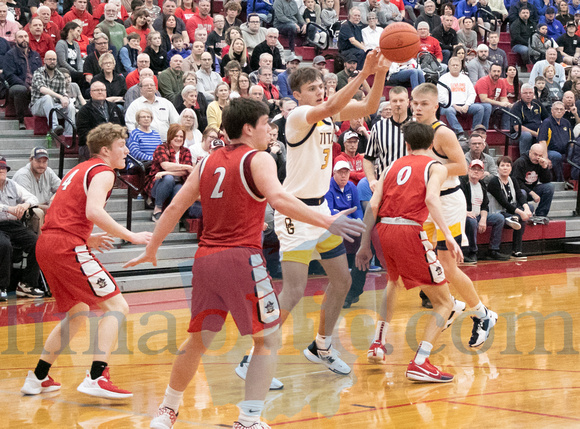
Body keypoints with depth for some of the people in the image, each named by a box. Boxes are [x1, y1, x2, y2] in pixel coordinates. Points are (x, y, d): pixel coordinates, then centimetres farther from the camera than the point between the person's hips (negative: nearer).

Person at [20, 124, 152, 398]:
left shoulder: (79, 170, 26)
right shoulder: (103, 172, -2)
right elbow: (93, 211, -20)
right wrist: (130, 236, -16)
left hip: (45, 244, 9)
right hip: (68, 246, -9)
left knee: (77, 315, 23)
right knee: (116, 306, -7)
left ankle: (37, 378, 25)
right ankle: (96, 378, -20)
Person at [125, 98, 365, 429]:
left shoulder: (209, 162, 16)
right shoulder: (258, 159, -3)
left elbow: (176, 207, 17)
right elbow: (278, 198, -21)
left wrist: (151, 250, 27)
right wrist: (327, 222, -25)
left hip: (205, 259, 7)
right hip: (242, 259, -6)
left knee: (199, 340, 20)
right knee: (269, 340, 3)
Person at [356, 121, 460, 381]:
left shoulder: (394, 166, 22)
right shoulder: (436, 167, 9)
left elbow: (373, 206, 11)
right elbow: (431, 198, -13)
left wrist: (365, 245, 15)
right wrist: (448, 236, -20)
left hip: (382, 230, 6)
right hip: (408, 231, -6)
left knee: (393, 281, 38)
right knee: (444, 302, 3)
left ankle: (377, 346, 38)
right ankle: (419, 364, -13)